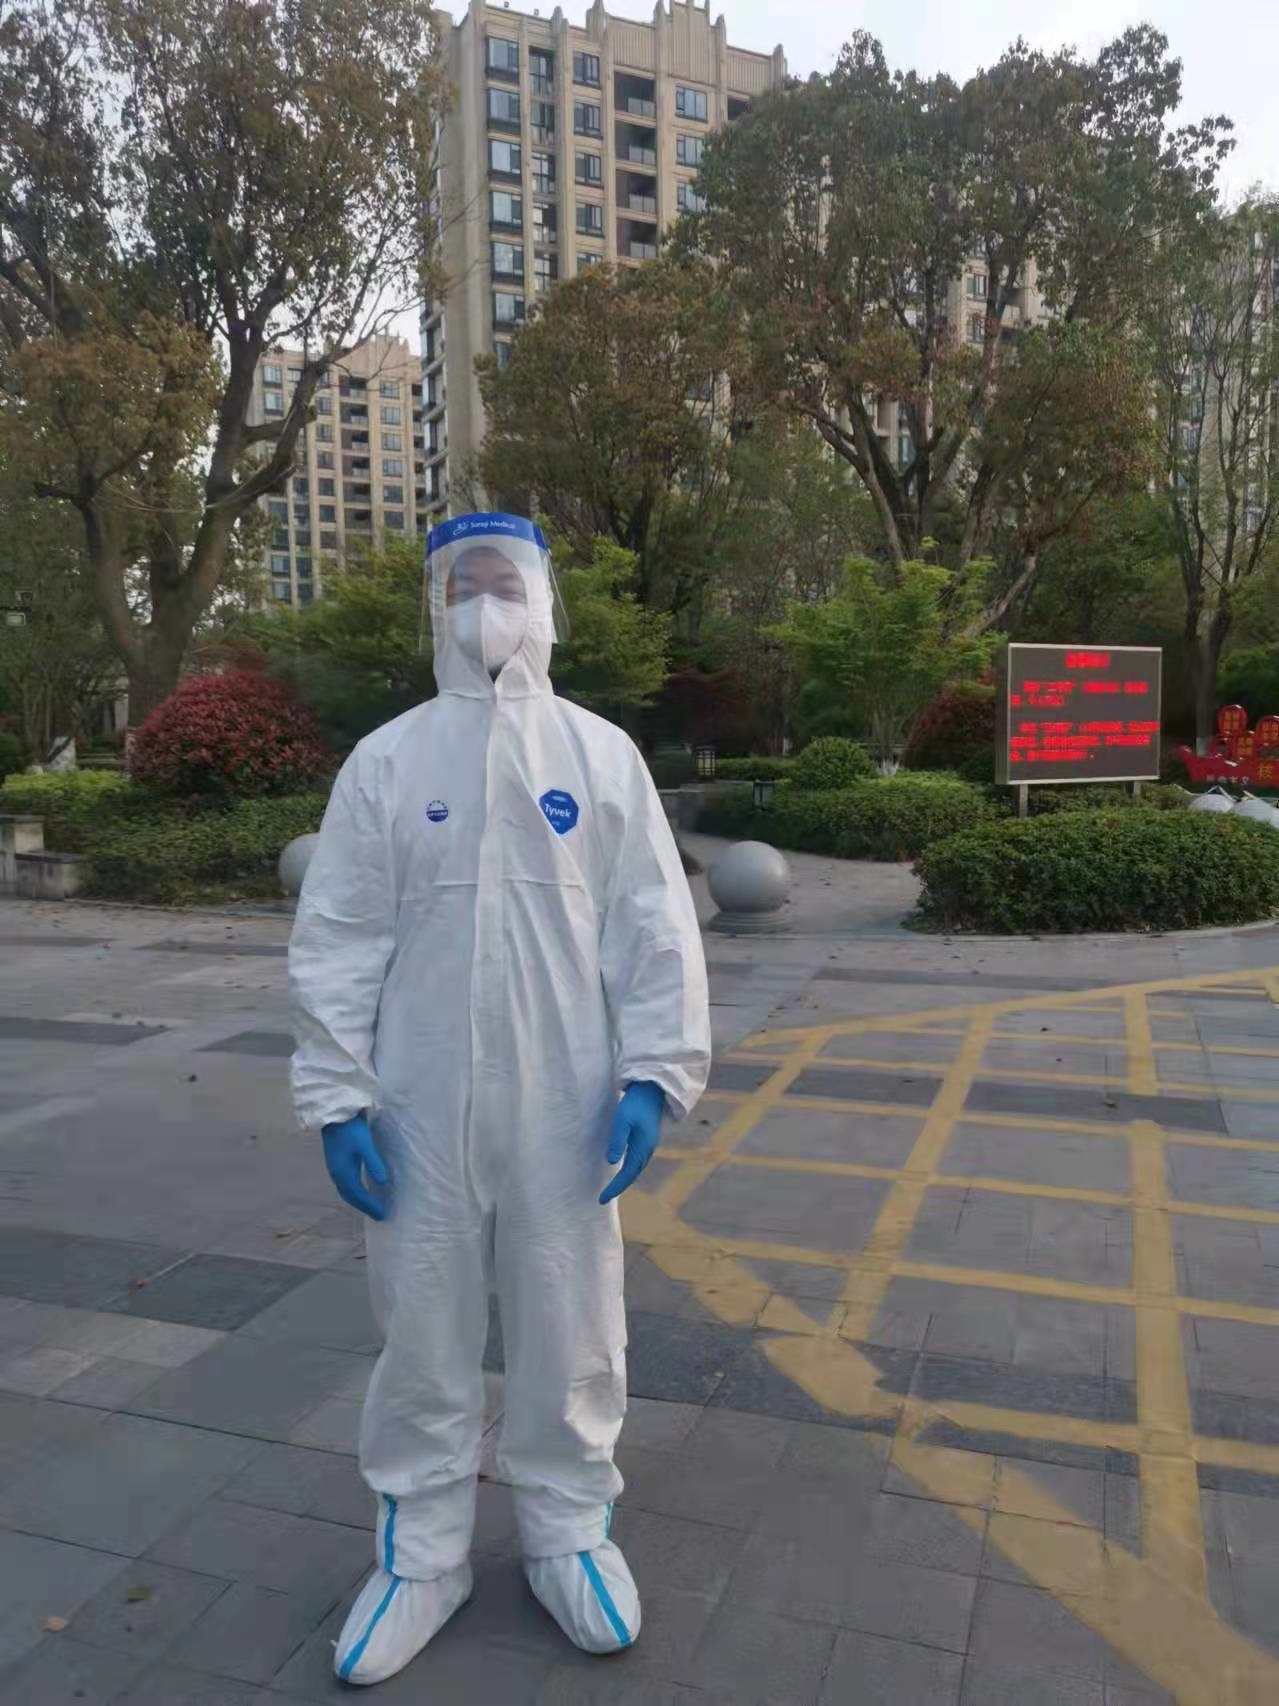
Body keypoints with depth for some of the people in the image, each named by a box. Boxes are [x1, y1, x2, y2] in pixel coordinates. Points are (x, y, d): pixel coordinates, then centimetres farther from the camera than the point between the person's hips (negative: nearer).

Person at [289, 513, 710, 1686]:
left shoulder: (602, 754, 1)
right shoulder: (385, 760, 0)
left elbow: (656, 928, 0)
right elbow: (336, 941, 0)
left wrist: (656, 1073, -7)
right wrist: (338, 1095, -5)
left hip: (563, 1110, 0)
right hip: (420, 1113, 0)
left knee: (570, 1331, 14)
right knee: (423, 1334, 13)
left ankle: (569, 1534, 37)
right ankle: (421, 1556, 34)